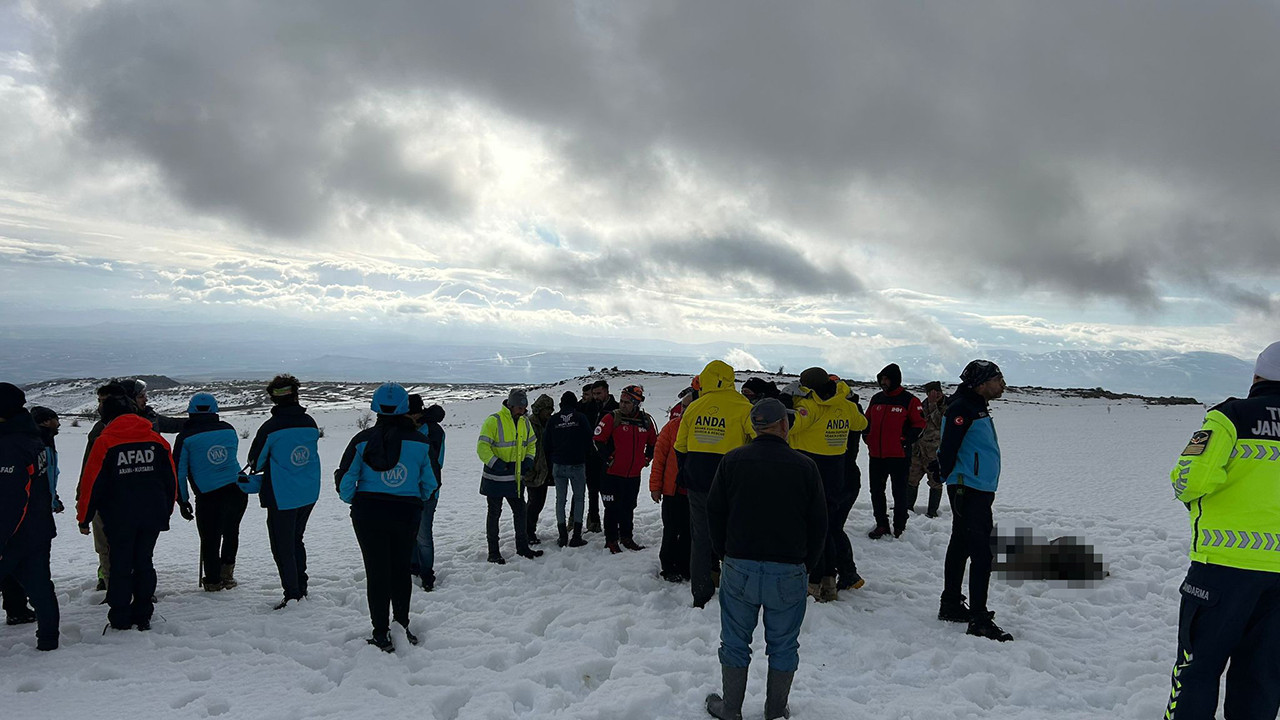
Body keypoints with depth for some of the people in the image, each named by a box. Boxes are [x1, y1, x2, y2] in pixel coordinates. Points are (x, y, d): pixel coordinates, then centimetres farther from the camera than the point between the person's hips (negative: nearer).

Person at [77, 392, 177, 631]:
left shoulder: (104, 442, -6)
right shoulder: (156, 439, 5)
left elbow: (91, 483, -5)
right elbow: (171, 478, 9)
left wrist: (83, 518, 5)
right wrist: (167, 510, 20)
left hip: (119, 518, -3)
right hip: (153, 516, 3)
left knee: (120, 566, 7)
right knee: (144, 563, 12)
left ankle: (121, 618, 12)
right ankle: (143, 617, 15)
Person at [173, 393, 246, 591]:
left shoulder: (186, 437, 0)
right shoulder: (229, 429, 8)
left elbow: (179, 471, 1)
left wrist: (182, 501, 8)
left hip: (208, 495, -3)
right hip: (237, 490, 3)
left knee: (210, 539, 11)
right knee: (231, 532, 24)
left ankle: (213, 580, 19)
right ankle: (227, 573, 25)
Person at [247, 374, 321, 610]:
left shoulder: (271, 427, -16)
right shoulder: (310, 423, -2)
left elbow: (255, 460, -4)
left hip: (282, 497, -5)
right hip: (309, 494, 5)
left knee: (282, 547, 5)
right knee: (296, 540, 21)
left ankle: (292, 594, 7)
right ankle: (301, 588, 29)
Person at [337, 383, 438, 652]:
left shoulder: (363, 439, -7)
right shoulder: (420, 442, -4)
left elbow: (345, 479, -6)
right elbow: (431, 484, 1)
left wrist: (351, 500, 15)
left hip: (368, 513, -1)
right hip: (407, 514, 1)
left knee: (376, 571, 8)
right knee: (401, 569, 18)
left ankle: (381, 634, 13)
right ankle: (402, 625, 25)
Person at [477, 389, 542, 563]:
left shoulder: (525, 422, 7)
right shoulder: (494, 421, -15)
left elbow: (531, 444, 20)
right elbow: (482, 447, -17)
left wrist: (528, 461, 4)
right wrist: (496, 463, -26)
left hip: (515, 478, 6)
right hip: (495, 478, -6)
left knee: (520, 512, 12)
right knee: (494, 513, 5)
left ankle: (522, 547, 25)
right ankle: (493, 552, 14)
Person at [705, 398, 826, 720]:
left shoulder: (732, 461, -3)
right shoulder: (805, 467, -5)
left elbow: (715, 512, 3)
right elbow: (818, 524, 1)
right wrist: (807, 566, 14)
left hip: (740, 568, 1)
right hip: (789, 572, -1)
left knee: (735, 642, 13)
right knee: (783, 645, 14)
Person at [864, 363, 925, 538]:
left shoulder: (909, 400, -6)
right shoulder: (876, 399, 10)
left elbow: (919, 423, -3)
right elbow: (868, 420, 20)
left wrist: (907, 440, -12)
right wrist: (867, 436, 5)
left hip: (899, 456, -5)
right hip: (876, 455, 5)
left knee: (899, 492, 6)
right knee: (876, 491, 10)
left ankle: (899, 527, 18)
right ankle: (881, 524, 21)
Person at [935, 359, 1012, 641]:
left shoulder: (977, 408, 17)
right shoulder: (962, 408, -16)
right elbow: (948, 448, -21)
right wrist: (957, 485, -20)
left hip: (979, 491, 11)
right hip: (969, 491, -11)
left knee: (960, 547, 17)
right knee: (981, 553, -11)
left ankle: (951, 605, 27)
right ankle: (979, 619, -7)